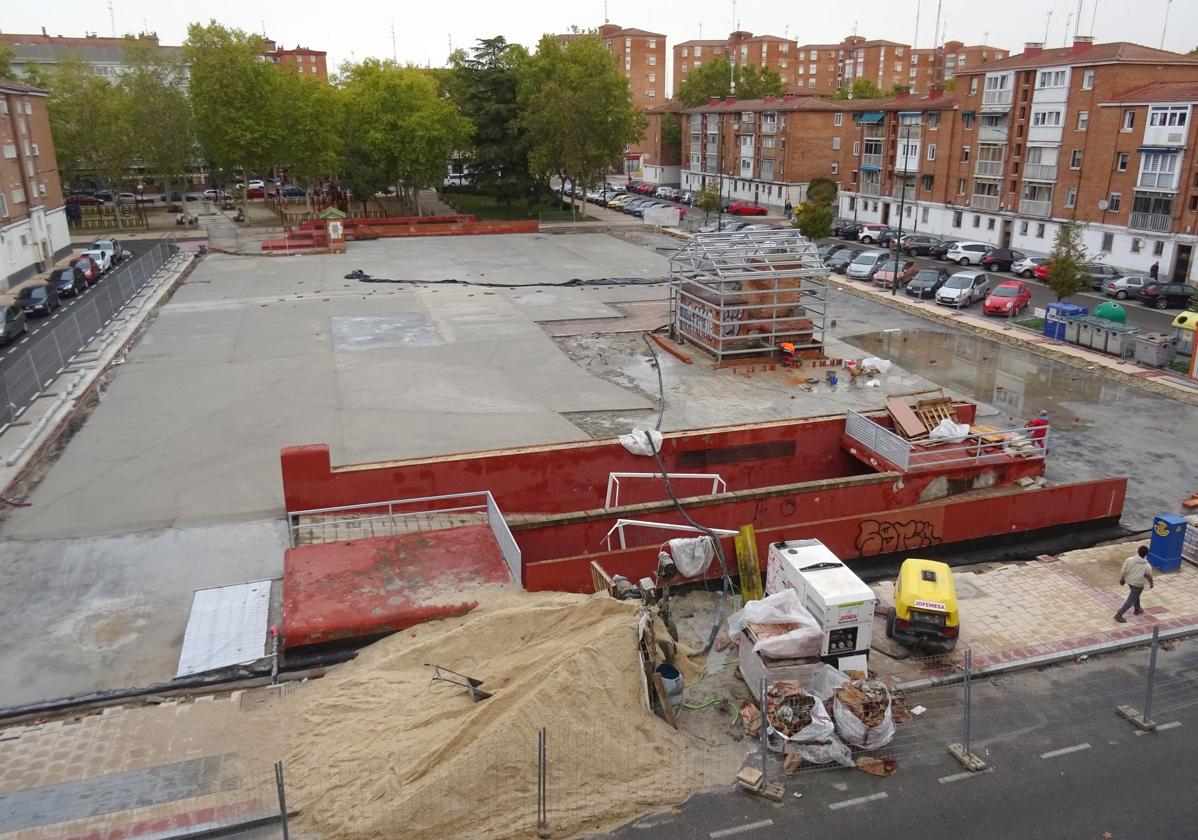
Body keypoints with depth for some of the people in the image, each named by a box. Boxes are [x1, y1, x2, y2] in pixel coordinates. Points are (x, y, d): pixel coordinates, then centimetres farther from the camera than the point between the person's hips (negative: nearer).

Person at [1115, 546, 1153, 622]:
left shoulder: (1129, 560, -17)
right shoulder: (1147, 566, -21)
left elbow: (1123, 571, -10)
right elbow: (1149, 577, -5)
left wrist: (1121, 579, 8)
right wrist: (1151, 584, 16)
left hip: (1128, 581, 4)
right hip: (1138, 585, -4)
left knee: (1135, 595, 30)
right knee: (1131, 600, 3)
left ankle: (1137, 609, 48)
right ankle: (1119, 615, -2)